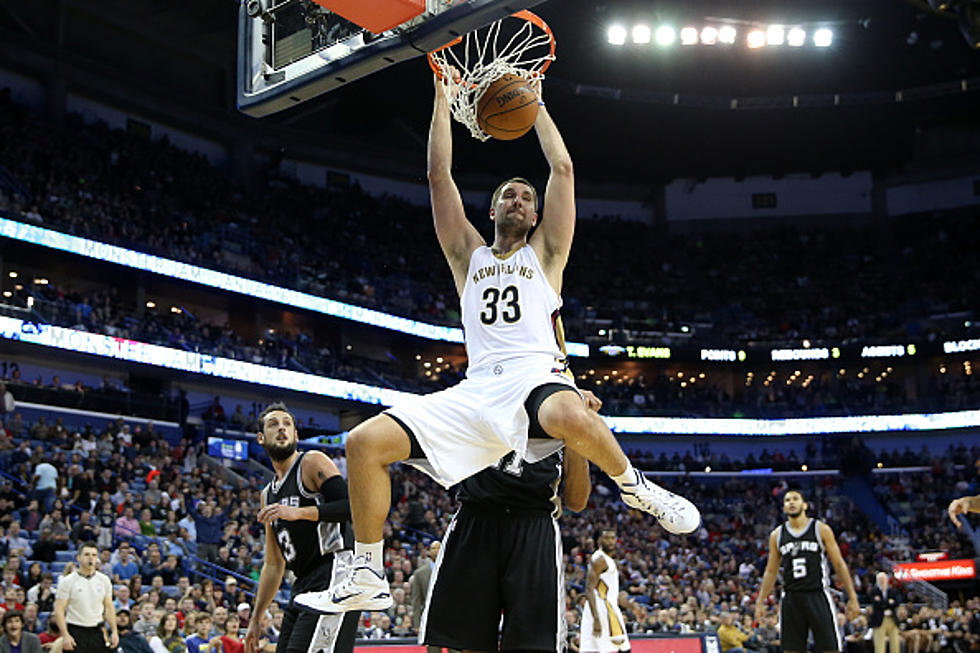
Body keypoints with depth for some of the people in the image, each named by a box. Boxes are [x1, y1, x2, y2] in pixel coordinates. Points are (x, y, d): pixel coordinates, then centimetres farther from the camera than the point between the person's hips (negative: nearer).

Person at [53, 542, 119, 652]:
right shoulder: (67, 581, -6)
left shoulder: (104, 580, 6)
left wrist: (114, 631, 2)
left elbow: (109, 607, 10)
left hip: (97, 631, 4)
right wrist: (66, 635, -17)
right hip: (76, 633, -4)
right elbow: (59, 610, -9)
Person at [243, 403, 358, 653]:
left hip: (334, 575, -9)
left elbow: (354, 506, -16)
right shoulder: (268, 494, 22)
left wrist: (299, 512, -23)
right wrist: (256, 619, 22)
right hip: (303, 585, 9)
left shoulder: (312, 462, -1)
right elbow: (273, 564, 24)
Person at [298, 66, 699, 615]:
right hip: (476, 389, 4)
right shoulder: (469, 256, 25)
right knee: (365, 442, -13)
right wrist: (443, 95, 19)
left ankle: (637, 488, -10)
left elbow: (563, 168, 13)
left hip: (537, 375, -3)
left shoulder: (545, 254, 19)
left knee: (574, 419, -42)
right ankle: (368, 579, 0)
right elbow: (440, 176, 20)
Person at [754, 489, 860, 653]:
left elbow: (839, 564, 1)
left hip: (818, 595, -3)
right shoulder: (777, 535, 9)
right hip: (791, 597, 3)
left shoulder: (821, 529, 1)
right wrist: (760, 602, 9)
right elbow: (771, 572, 14)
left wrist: (852, 598, -4)